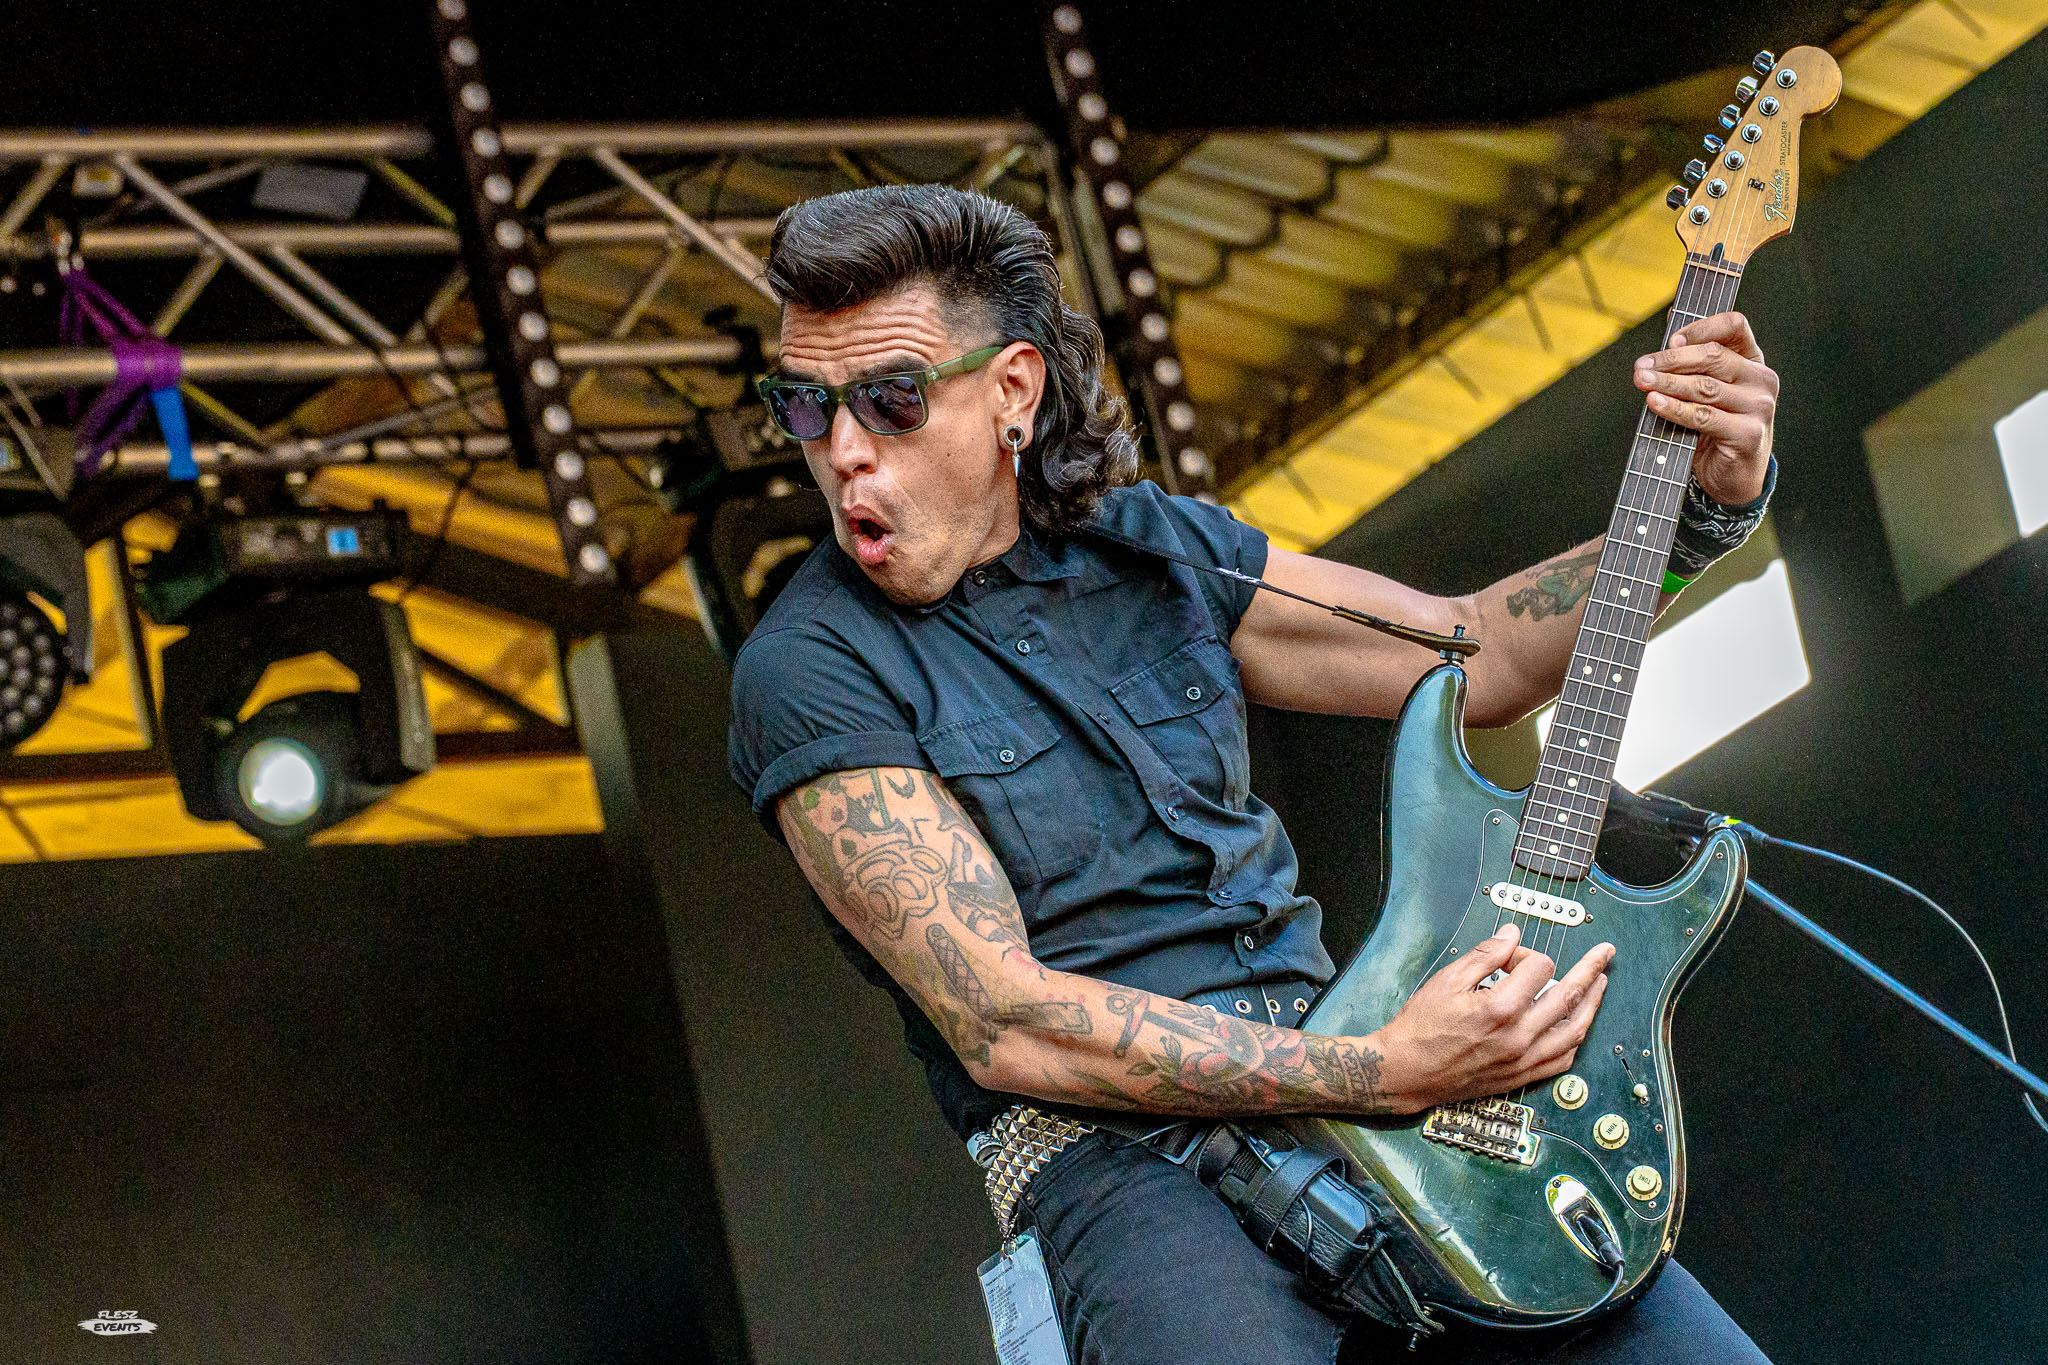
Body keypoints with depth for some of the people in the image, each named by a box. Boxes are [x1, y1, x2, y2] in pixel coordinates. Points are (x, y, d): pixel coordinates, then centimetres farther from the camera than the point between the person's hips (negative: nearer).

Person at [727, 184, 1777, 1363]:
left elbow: (1477, 653, 18)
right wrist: (1381, 1073, -21)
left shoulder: (1159, 549, 13)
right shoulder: (811, 673, -6)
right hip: (1119, 1159, -5)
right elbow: (1002, 1025, -15)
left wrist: (1704, 499, 2)